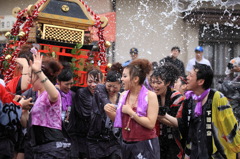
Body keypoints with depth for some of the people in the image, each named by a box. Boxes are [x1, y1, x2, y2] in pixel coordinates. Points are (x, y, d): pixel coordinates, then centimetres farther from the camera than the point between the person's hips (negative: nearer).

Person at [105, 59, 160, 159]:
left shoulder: (150, 96, -10)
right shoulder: (123, 95, 6)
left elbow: (151, 124, -17)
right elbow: (119, 120, 15)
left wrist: (130, 112, -17)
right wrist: (109, 112, -4)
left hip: (145, 146, -5)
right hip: (126, 145, 5)